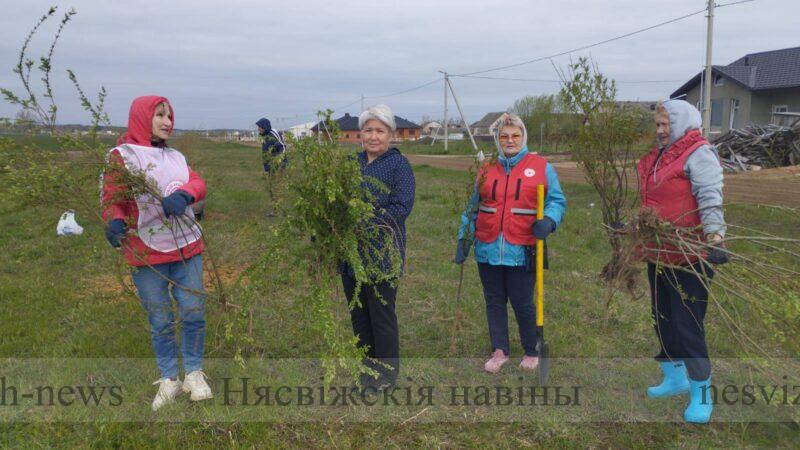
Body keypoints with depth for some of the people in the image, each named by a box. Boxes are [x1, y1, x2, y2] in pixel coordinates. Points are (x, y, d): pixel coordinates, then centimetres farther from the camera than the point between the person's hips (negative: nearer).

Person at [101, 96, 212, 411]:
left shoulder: (176, 156, 14)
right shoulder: (121, 155, -1)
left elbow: (198, 184, -1)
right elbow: (111, 199, -9)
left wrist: (182, 195, -24)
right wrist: (114, 222, -31)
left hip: (187, 246, 4)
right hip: (147, 252, -4)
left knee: (193, 314, 6)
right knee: (160, 322, 7)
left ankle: (194, 374, 22)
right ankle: (168, 380, 22)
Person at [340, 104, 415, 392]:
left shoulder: (399, 164, -5)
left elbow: (402, 207, -14)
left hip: (381, 253, -6)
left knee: (381, 312, 3)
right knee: (358, 312, 15)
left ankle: (387, 371, 19)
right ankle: (366, 365, 31)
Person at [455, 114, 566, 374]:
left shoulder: (541, 167, 4)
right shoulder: (486, 170, 12)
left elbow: (557, 201, 4)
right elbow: (473, 208, 16)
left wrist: (549, 220, -17)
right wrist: (464, 238, 10)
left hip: (522, 251, -3)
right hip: (488, 248, 3)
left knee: (522, 303, 3)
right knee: (494, 302, 10)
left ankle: (531, 352, 25)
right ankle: (499, 351, 24)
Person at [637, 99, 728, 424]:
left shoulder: (698, 154, -11)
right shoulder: (657, 156, 15)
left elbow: (711, 202, -23)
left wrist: (715, 240, -34)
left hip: (689, 258, -9)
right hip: (657, 256, 9)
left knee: (687, 327, -4)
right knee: (662, 321, 18)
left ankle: (701, 394, 12)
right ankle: (675, 379, 36)